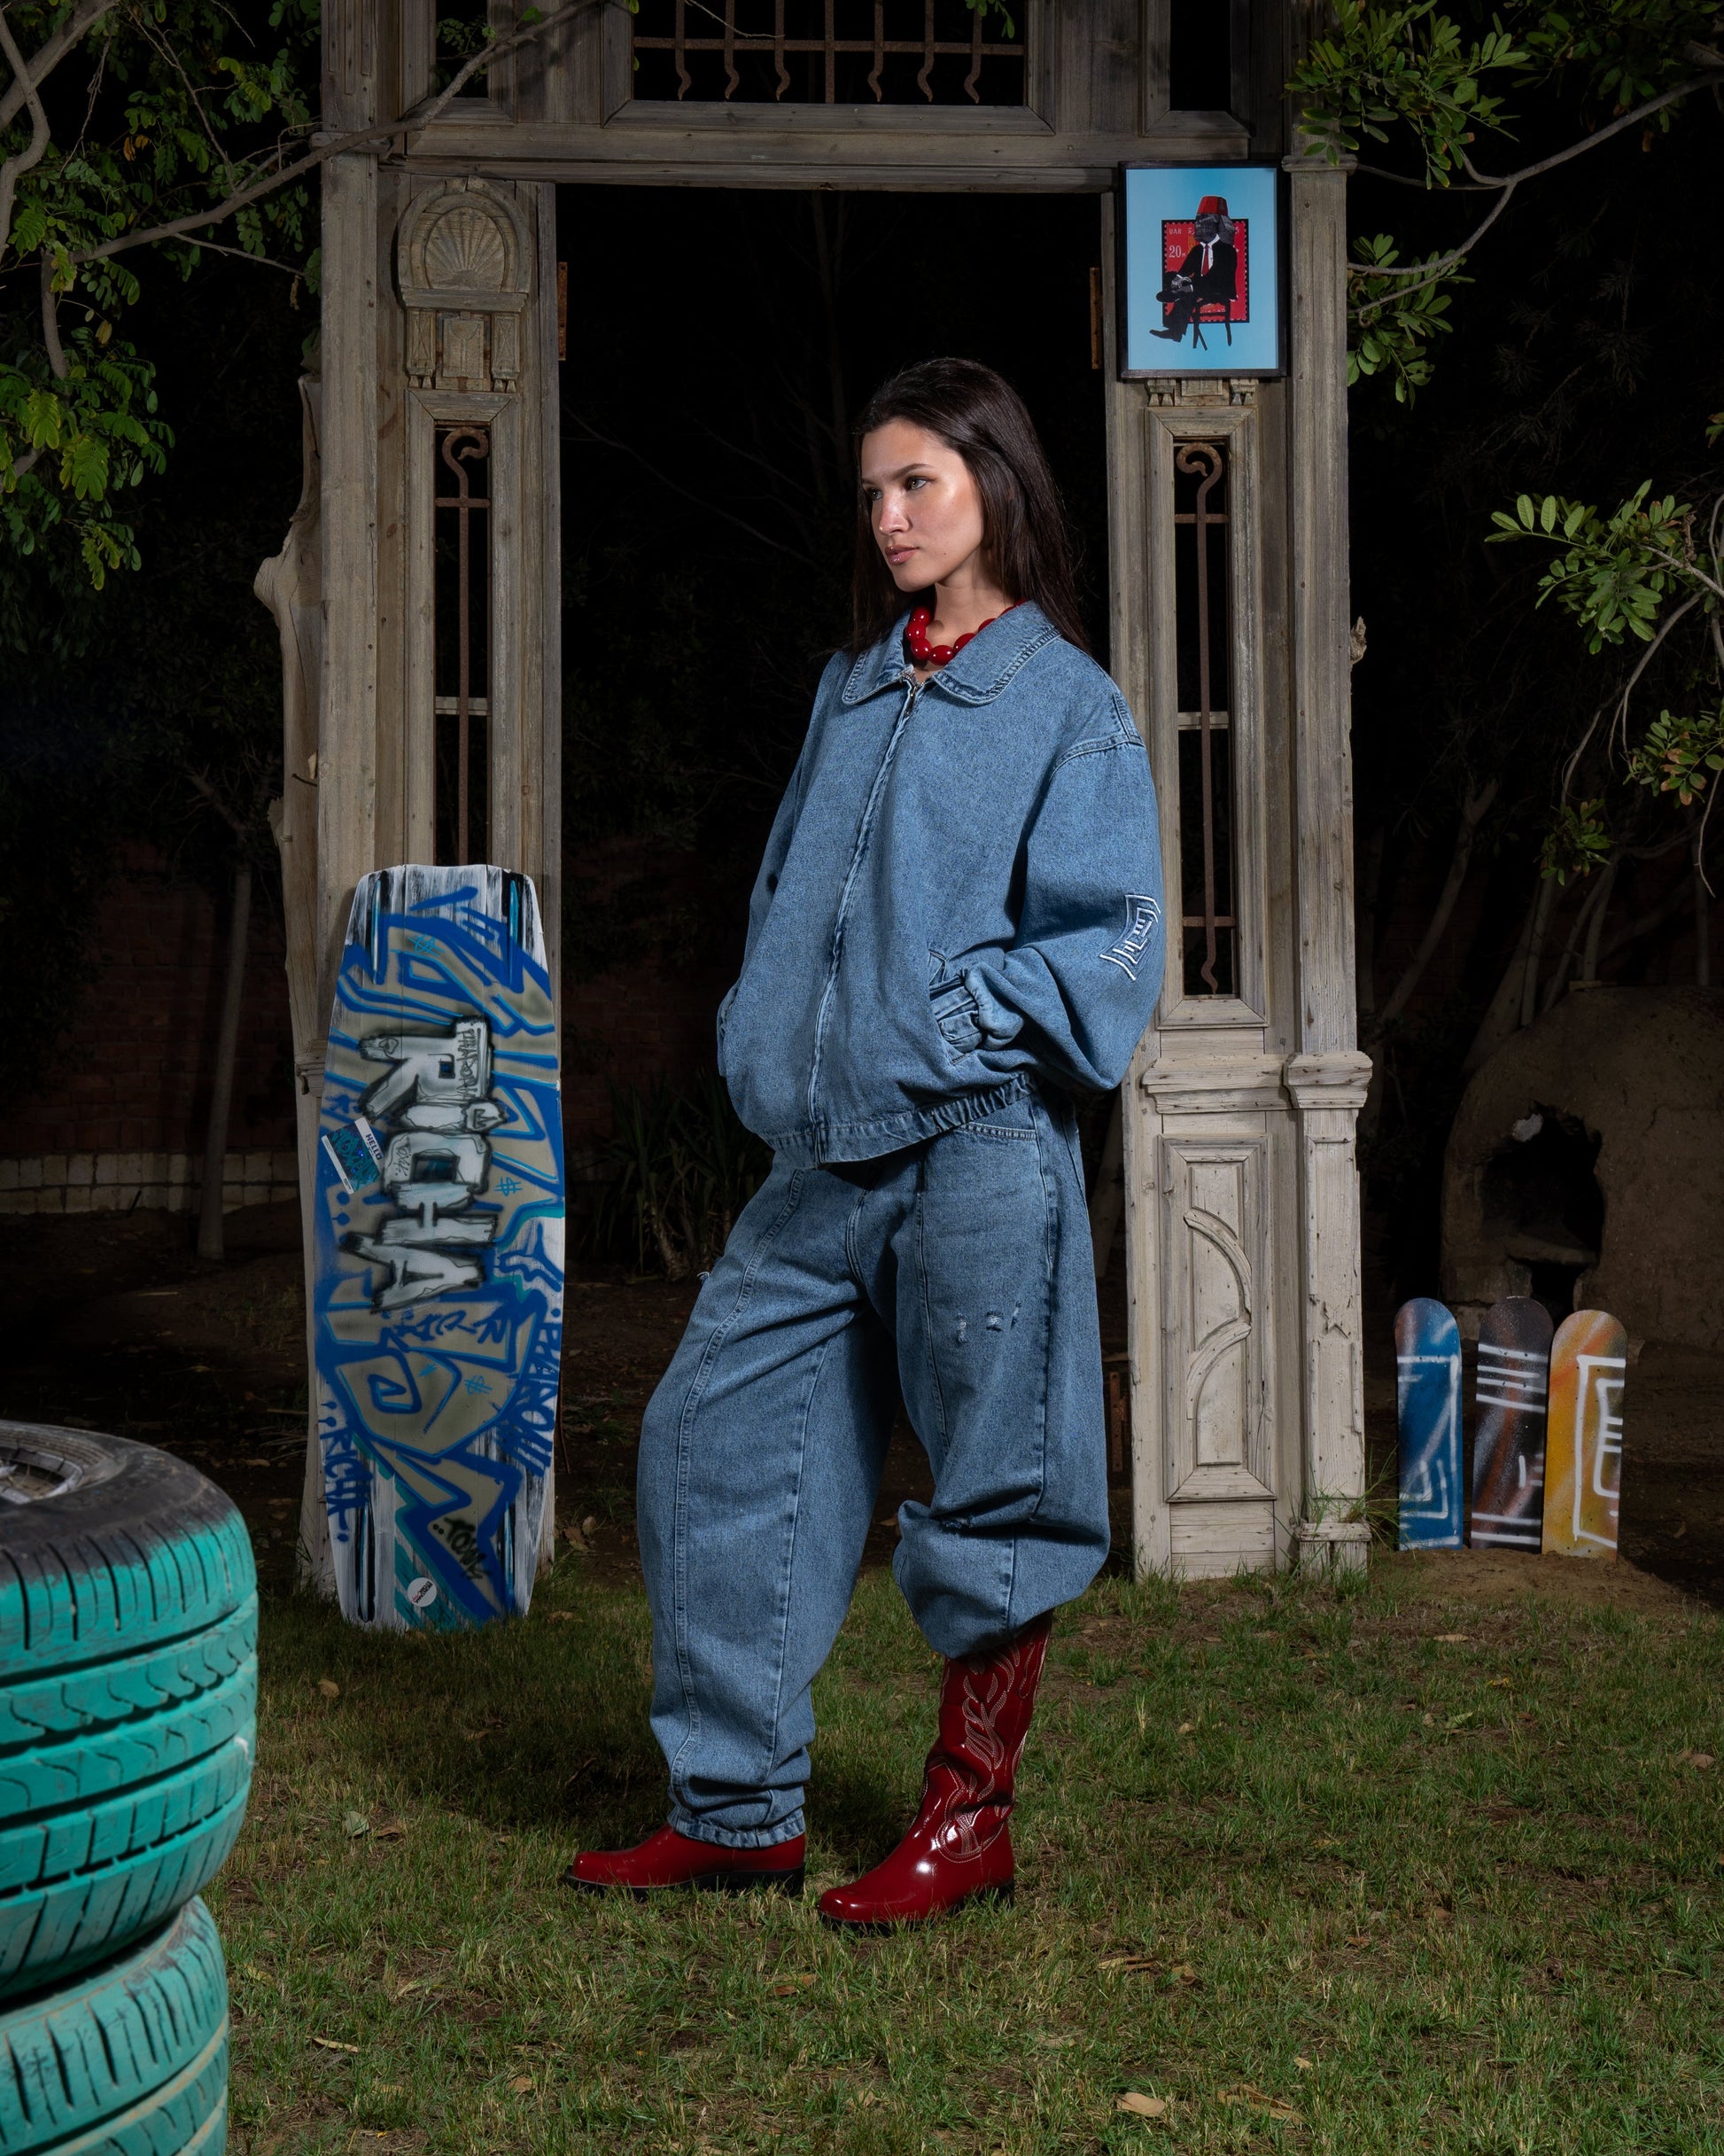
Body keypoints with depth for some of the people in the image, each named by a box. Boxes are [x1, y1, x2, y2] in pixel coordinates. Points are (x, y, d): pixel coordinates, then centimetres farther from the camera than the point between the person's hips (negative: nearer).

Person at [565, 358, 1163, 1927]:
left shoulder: (1066, 702, -1)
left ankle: (971, 1818, 16)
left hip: (977, 1150, -6)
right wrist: (763, 1038, 9)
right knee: (715, 1432, 4)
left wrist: (958, 1024, -15)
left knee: (988, 1479, 1)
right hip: (825, 1155, 7)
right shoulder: (853, 690, 17)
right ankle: (739, 1811, 14)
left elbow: (1112, 938, -7)